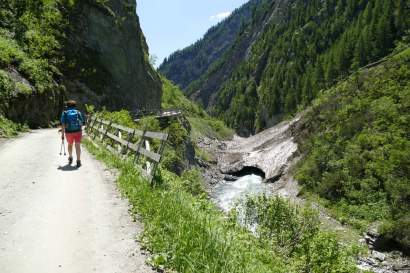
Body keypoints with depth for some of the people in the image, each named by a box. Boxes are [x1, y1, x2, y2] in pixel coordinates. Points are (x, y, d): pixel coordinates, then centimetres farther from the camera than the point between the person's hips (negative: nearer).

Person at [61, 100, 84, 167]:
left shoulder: (65, 113, 3)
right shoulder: (78, 112, 7)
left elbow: (63, 124, -4)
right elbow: (81, 123, 5)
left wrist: (62, 133, -1)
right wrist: (81, 131, 16)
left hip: (69, 132, 0)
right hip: (78, 131, 0)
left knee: (70, 145, 22)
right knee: (78, 146, -3)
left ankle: (70, 158, 37)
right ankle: (78, 161, -11)